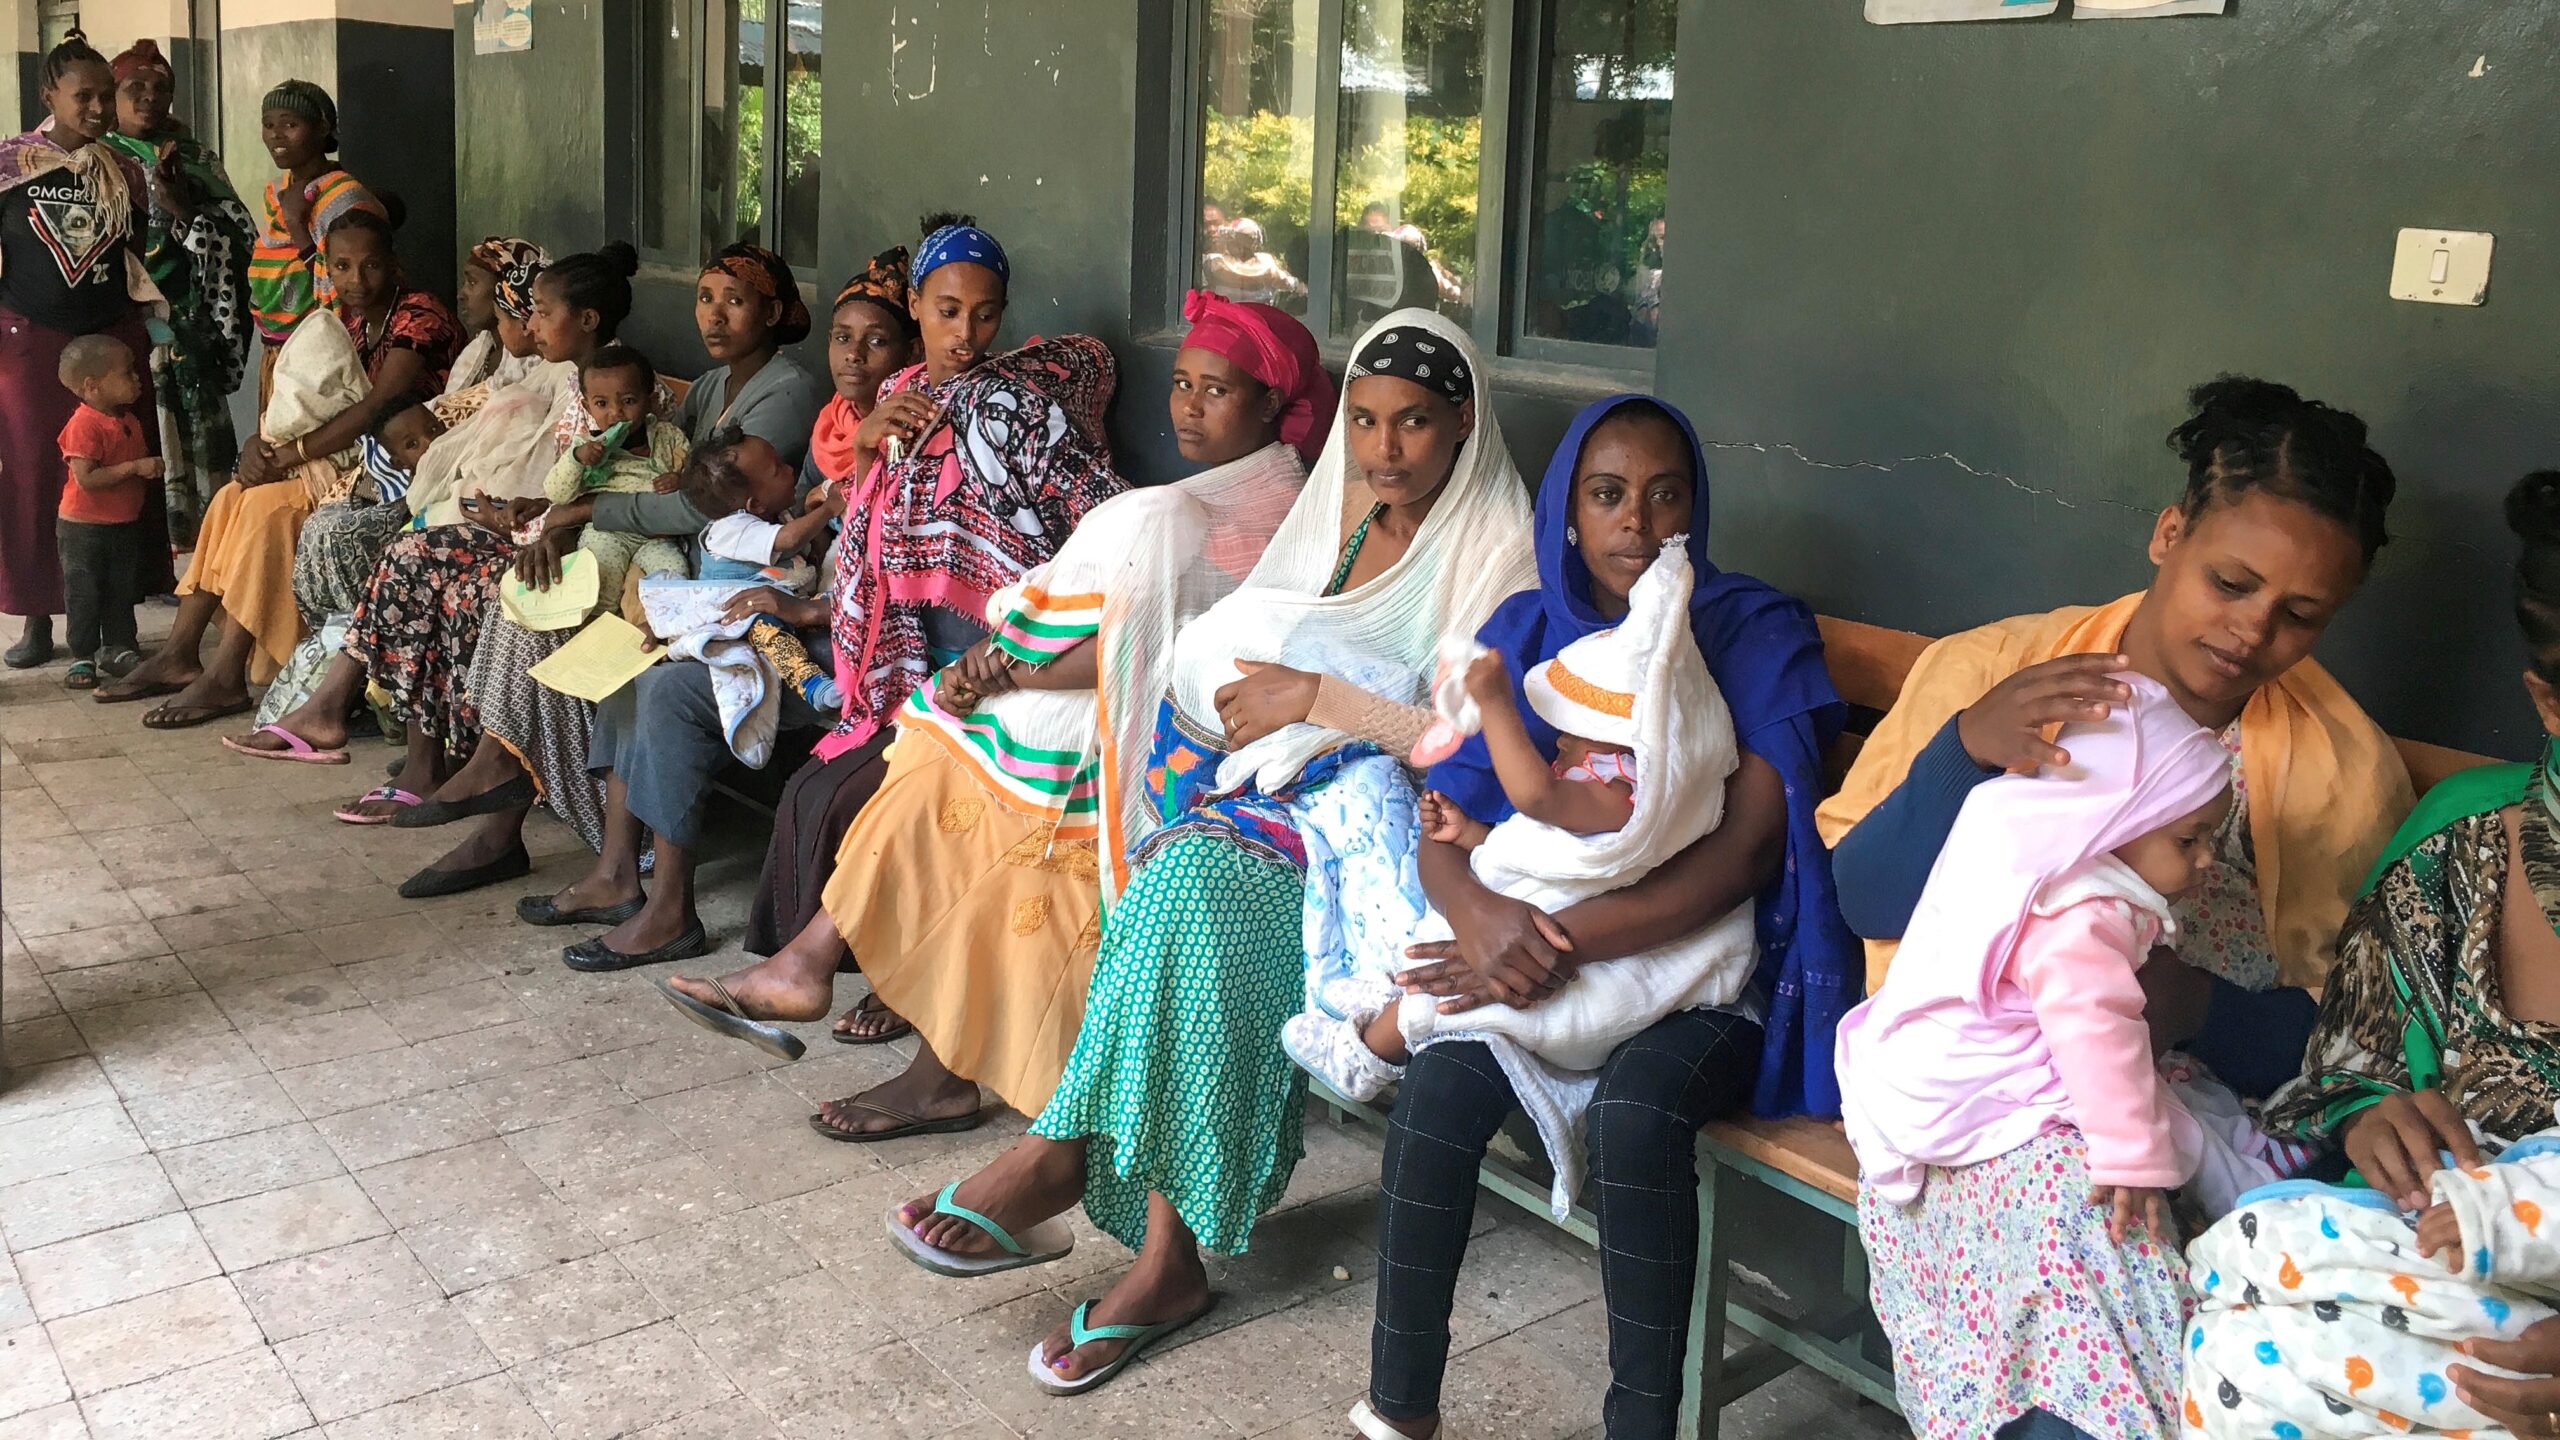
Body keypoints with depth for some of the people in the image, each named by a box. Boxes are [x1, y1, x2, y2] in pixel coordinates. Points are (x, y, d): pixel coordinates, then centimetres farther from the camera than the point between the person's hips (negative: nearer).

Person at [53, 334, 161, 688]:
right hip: (84, 526, -8)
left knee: (122, 591, 14)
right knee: (83, 593, 2)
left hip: (125, 524, 8)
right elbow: (86, 478, -28)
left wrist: (151, 468, 3)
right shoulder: (84, 425, -21)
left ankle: (118, 647, 25)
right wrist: (134, 467, -28)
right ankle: (82, 657, 10)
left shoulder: (129, 422, 7)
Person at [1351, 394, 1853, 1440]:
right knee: (1437, 1089, -25)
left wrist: (1565, 942, -24)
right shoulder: (1523, 633, 6)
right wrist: (1478, 910, -24)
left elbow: (1748, 849, -14)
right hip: (1543, 953, 3)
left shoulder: (1757, 634, -4)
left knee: (1637, 1108, -33)